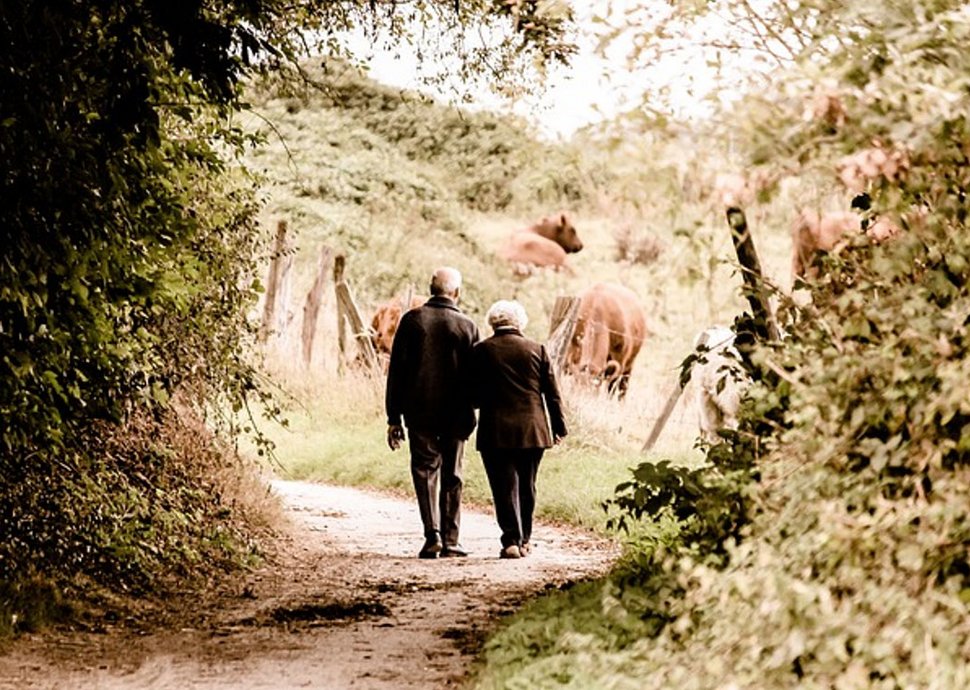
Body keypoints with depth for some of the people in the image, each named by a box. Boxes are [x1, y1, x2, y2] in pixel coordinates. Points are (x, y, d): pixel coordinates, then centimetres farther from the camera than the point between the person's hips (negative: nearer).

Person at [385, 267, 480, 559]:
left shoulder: (412, 320, -2)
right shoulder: (467, 326, -2)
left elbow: (396, 371, -1)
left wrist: (394, 417, 3)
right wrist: (469, 410, 12)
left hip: (419, 412, 0)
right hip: (456, 415, 0)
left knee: (425, 470, 6)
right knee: (452, 476, 10)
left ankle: (432, 534, -9)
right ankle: (450, 540, 10)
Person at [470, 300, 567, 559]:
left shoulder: (481, 351, -3)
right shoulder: (537, 350, 2)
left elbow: (474, 395, -1)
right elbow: (552, 393, 5)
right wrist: (558, 427, 13)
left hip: (496, 431, -2)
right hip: (532, 430, 2)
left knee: (505, 487, 0)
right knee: (526, 486, 15)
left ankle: (511, 540, -10)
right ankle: (524, 539, 23)